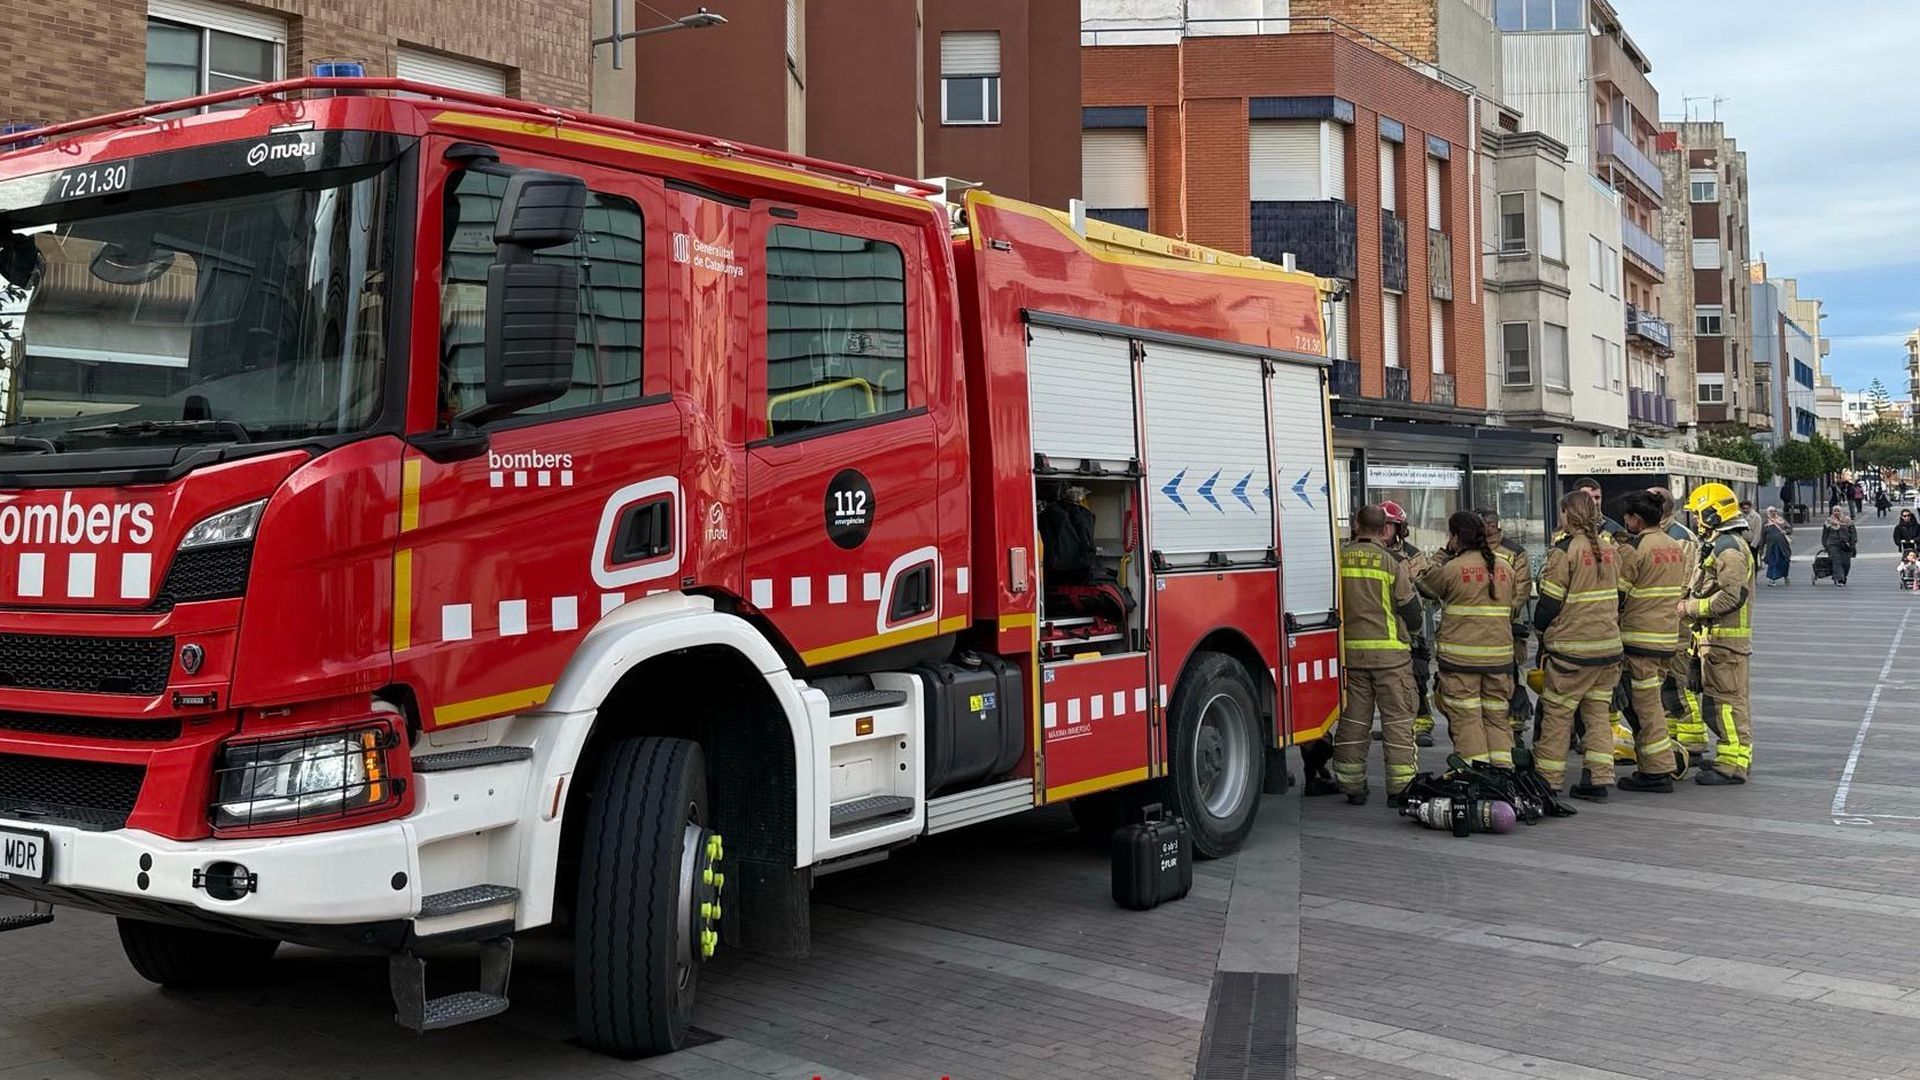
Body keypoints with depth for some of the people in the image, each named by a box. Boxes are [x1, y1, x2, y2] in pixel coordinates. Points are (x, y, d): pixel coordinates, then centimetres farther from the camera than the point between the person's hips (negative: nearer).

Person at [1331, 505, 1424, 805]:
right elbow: (1411, 612, -2)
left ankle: (1352, 785, 13)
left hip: (1349, 650, 3)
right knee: (1397, 718, 4)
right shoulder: (1392, 563, -7)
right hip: (1389, 650, -3)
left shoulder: (1339, 559, 2)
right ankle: (1401, 786, 5)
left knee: (1352, 718, 9)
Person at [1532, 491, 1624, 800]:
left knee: (1556, 713, 3)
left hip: (1571, 648, -6)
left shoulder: (1565, 550, -13)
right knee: (1597, 712, 12)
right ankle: (1598, 778, 10)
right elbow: (1620, 596, 14)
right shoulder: (1608, 549, 7)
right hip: (1608, 646, 6)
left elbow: (1549, 602, -11)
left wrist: (1541, 629, 7)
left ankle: (1547, 780, 8)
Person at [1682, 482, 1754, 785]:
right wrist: (1689, 603, 8)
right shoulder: (1717, 545, 19)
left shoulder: (1728, 548, -16)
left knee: (1725, 700, -8)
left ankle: (1732, 764, -5)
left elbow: (1731, 596, -23)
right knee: (1715, 699, 15)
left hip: (1725, 636, -11)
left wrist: (1691, 608, -16)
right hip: (1714, 635, 11)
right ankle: (1738, 755, 24)